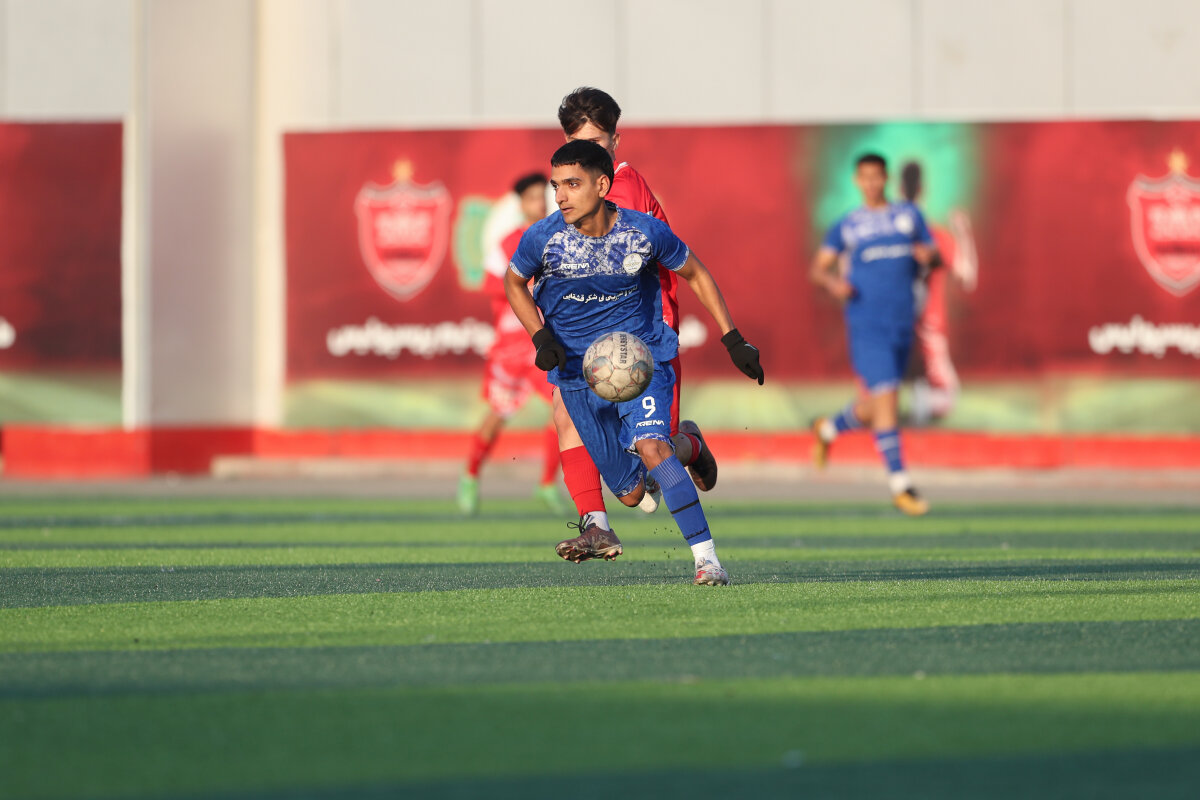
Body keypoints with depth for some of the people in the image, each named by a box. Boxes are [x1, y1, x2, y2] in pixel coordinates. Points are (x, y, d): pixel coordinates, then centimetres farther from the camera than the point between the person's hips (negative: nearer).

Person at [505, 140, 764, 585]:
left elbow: (695, 275, 4)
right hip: (578, 372, 2)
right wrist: (541, 336, -9)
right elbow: (514, 283, 7)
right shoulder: (542, 238, -14)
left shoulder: (646, 233, -15)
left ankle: (706, 559, -26)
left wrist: (733, 339, 2)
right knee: (631, 493, 4)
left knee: (651, 445, -29)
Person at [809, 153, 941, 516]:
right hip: (866, 324, -4)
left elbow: (937, 260, 15)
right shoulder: (847, 226, 7)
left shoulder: (910, 215, 13)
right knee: (885, 398, -14)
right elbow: (818, 268, 6)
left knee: (874, 407, 11)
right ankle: (900, 485, -11)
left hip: (902, 326, 4)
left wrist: (928, 255, -9)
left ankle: (828, 429, 42)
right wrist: (832, 282, -17)